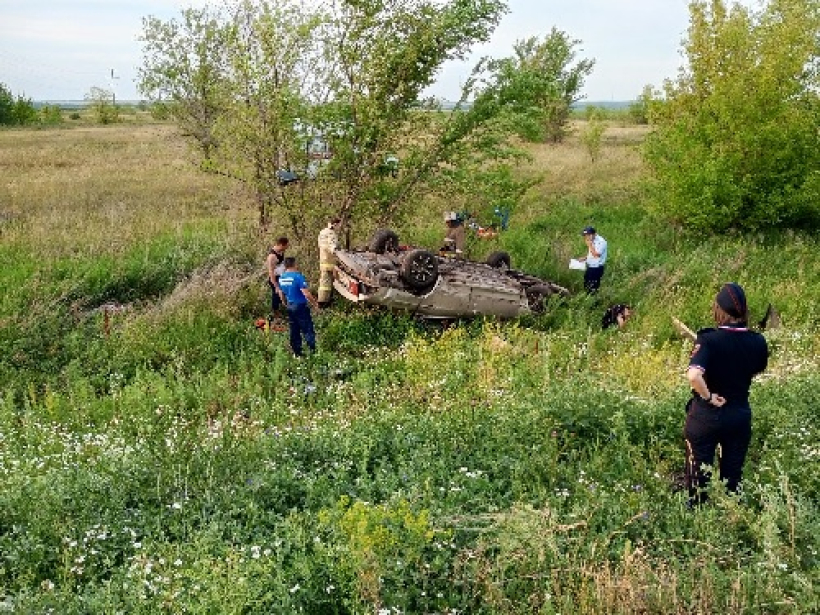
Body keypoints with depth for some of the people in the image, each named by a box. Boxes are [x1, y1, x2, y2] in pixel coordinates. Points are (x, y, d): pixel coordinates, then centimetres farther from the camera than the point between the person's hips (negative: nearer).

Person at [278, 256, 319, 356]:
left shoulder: (281, 278, 4)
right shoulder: (298, 276, -19)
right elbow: (306, 294, -22)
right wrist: (315, 302, -8)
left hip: (290, 306, 7)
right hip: (300, 306, -7)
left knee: (294, 331, 13)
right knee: (307, 329, -1)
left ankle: (297, 353, 17)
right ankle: (313, 350, -1)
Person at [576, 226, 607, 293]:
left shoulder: (601, 242, -18)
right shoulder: (591, 241, 9)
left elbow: (596, 254, -26)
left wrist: (590, 245, -22)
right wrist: (585, 258, 7)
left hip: (597, 268, -9)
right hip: (589, 267, 9)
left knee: (594, 288, -2)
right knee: (586, 286, 15)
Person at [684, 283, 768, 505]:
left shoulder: (708, 340, -20)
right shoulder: (758, 342, -7)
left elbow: (694, 375, -36)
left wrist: (708, 397, -20)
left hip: (705, 415, -4)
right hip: (740, 415, 4)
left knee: (698, 477, 11)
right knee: (732, 476, 17)